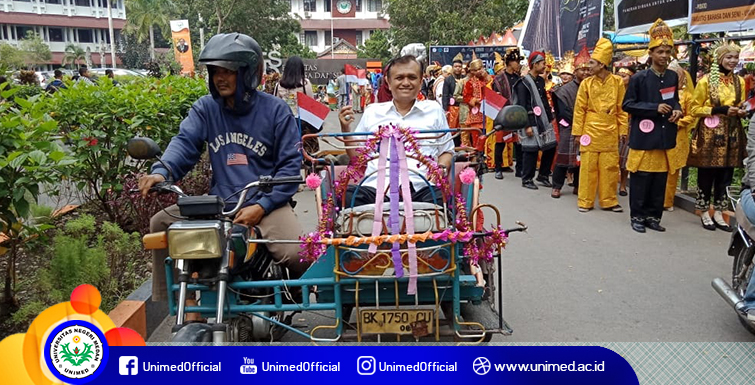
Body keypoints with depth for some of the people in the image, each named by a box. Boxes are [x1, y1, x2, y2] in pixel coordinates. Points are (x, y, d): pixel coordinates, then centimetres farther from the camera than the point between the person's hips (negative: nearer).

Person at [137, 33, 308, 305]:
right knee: (160, 223, -7)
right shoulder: (205, 108, 6)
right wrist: (161, 172, -31)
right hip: (219, 203, 4)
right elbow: (185, 141, -8)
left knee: (297, 255, -27)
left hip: (265, 204, -4)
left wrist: (262, 206, -16)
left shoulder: (275, 110, -3)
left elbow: (290, 164, -5)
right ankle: (164, 303, 9)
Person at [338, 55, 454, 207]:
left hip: (420, 188, -1)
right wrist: (346, 129, 8)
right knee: (346, 196, -31)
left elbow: (447, 151, 19)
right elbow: (356, 156, 23)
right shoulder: (373, 112, 19)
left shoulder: (434, 110, 17)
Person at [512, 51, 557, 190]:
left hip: (543, 121, 8)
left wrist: (551, 118, 17)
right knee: (531, 150, -5)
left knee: (550, 147, 8)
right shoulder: (524, 83, -10)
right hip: (531, 122, -8)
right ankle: (527, 180, 8)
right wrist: (527, 125, -18)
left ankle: (543, 175, 23)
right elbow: (522, 106, -14)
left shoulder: (541, 81, 14)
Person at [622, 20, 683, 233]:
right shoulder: (639, 78, -6)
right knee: (641, 178, -1)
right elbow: (628, 105, -6)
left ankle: (653, 216, 18)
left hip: (665, 135, 5)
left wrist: (677, 110, -1)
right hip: (644, 135, -5)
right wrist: (655, 108, -15)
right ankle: (638, 217, 10)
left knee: (660, 179, 7)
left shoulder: (673, 77, 9)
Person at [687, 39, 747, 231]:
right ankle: (704, 213, 13)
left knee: (725, 175, 8)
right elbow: (694, 109, -6)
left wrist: (741, 112, -4)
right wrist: (720, 110, -18)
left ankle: (718, 213, 17)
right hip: (710, 135, -5)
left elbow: (740, 106, 20)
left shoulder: (740, 82, 9)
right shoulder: (705, 81, -7)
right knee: (706, 175, 1)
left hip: (731, 135, 5)